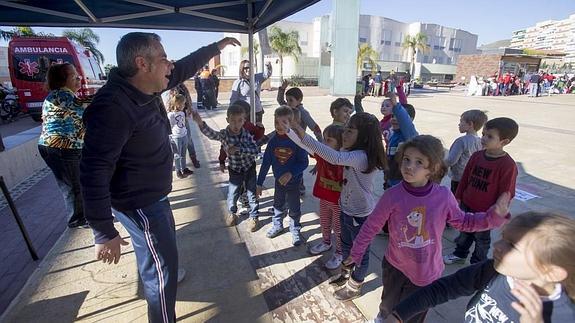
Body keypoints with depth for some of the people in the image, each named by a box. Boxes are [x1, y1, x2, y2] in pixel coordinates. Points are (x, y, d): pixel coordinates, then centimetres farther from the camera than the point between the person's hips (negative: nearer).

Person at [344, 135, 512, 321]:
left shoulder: (444, 196, -17)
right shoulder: (392, 196, -23)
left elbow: (463, 222, 1)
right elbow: (371, 227, -12)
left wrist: (495, 214, -12)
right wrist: (355, 255, -5)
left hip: (427, 272, 1)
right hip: (395, 267, 0)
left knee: (414, 316, 22)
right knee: (389, 307, 26)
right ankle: (382, 316, 60)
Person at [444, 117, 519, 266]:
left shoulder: (508, 165, -22)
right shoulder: (476, 156, -6)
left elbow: (506, 194, -16)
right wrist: (458, 198, 7)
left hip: (486, 212, -4)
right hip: (467, 205, 5)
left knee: (481, 238, 18)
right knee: (465, 231, 24)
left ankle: (478, 263, 40)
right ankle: (460, 254, 45)